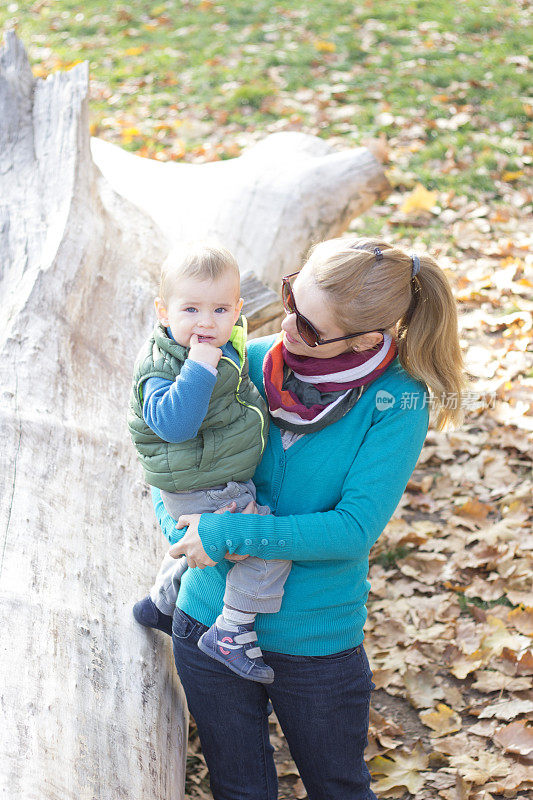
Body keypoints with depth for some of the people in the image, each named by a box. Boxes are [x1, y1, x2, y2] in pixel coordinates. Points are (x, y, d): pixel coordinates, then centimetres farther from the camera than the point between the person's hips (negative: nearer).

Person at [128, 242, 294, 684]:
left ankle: (160, 603, 55)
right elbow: (173, 422, -42)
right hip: (201, 495, -10)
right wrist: (200, 366, -43)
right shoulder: (161, 366, -26)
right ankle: (231, 634, -1)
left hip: (229, 486, 10)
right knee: (271, 547, -16)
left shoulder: (228, 345, 1)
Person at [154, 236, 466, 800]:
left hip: (317, 643, -3)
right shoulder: (249, 363, -7)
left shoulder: (396, 402, -16)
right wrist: (178, 519, -17)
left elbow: (355, 529, -23)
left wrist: (230, 535, -26)